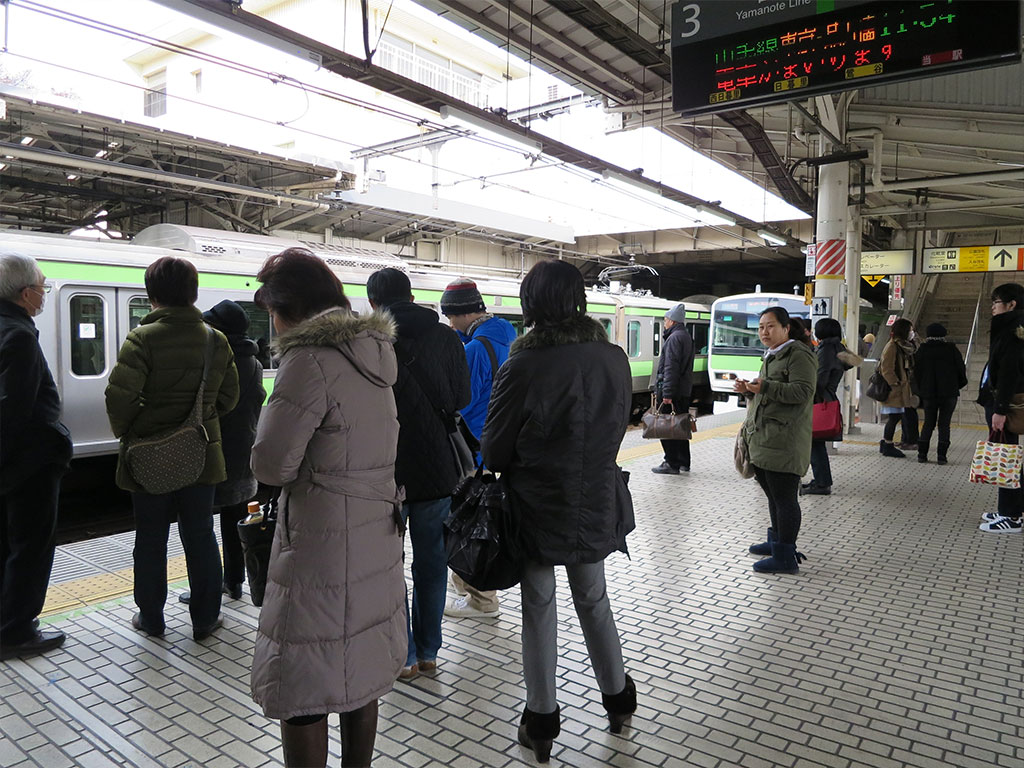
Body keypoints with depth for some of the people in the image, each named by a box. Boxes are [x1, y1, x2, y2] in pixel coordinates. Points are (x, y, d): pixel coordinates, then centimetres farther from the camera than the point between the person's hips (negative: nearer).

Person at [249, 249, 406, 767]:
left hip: (321, 548, -9)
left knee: (301, 692, 7)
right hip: (375, 538, 9)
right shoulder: (371, 353, 8)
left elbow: (272, 464, -18)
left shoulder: (310, 360, -18)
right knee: (359, 673, 22)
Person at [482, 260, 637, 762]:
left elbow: (495, 449, -12)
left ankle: (541, 722, 26)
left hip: (538, 509, -4)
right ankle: (617, 698, 40)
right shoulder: (614, 359, -6)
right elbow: (617, 429, 7)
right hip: (599, 506, 5)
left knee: (539, 610, 12)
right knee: (594, 601, 24)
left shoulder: (525, 365, -21)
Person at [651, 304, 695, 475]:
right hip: (684, 390, 10)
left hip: (672, 391, -10)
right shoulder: (686, 336, 18)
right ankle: (683, 462, 23)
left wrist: (667, 393, -25)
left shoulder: (675, 337, -14)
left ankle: (672, 464, -2)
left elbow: (671, 368, -22)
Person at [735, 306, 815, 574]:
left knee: (784, 498, -5)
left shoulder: (798, 355, -10)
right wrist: (749, 390, 13)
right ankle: (777, 541, 33)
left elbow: (803, 391, -22)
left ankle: (785, 557, 1)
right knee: (773, 496, 19)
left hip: (784, 442, -10)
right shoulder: (771, 356, 22)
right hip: (762, 439, 10)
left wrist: (765, 387, -28)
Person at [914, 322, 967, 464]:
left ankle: (922, 453, 6)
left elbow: (917, 372, 2)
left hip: (928, 393, 1)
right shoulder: (952, 349, -3)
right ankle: (941, 455, 1)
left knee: (928, 423, 10)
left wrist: (920, 390, 11)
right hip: (949, 393, -1)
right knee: (944, 424, 4)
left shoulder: (922, 350, 0)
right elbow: (961, 369, 1)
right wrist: (958, 385, 17)